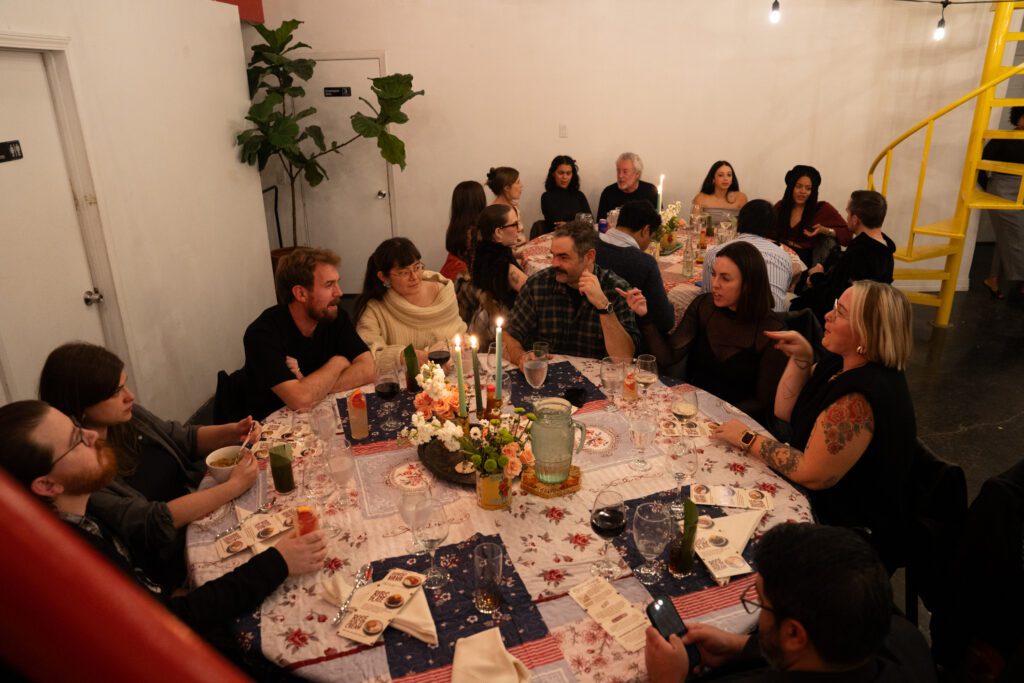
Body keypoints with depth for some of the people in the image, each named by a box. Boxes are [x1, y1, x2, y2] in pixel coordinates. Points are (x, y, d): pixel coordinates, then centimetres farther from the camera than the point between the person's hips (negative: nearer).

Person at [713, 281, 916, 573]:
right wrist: (801, 358, -7)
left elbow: (811, 474, -27)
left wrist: (748, 440, -17)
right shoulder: (841, 364, -1)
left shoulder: (861, 397, -30)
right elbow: (785, 411, 6)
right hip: (827, 504, 8)